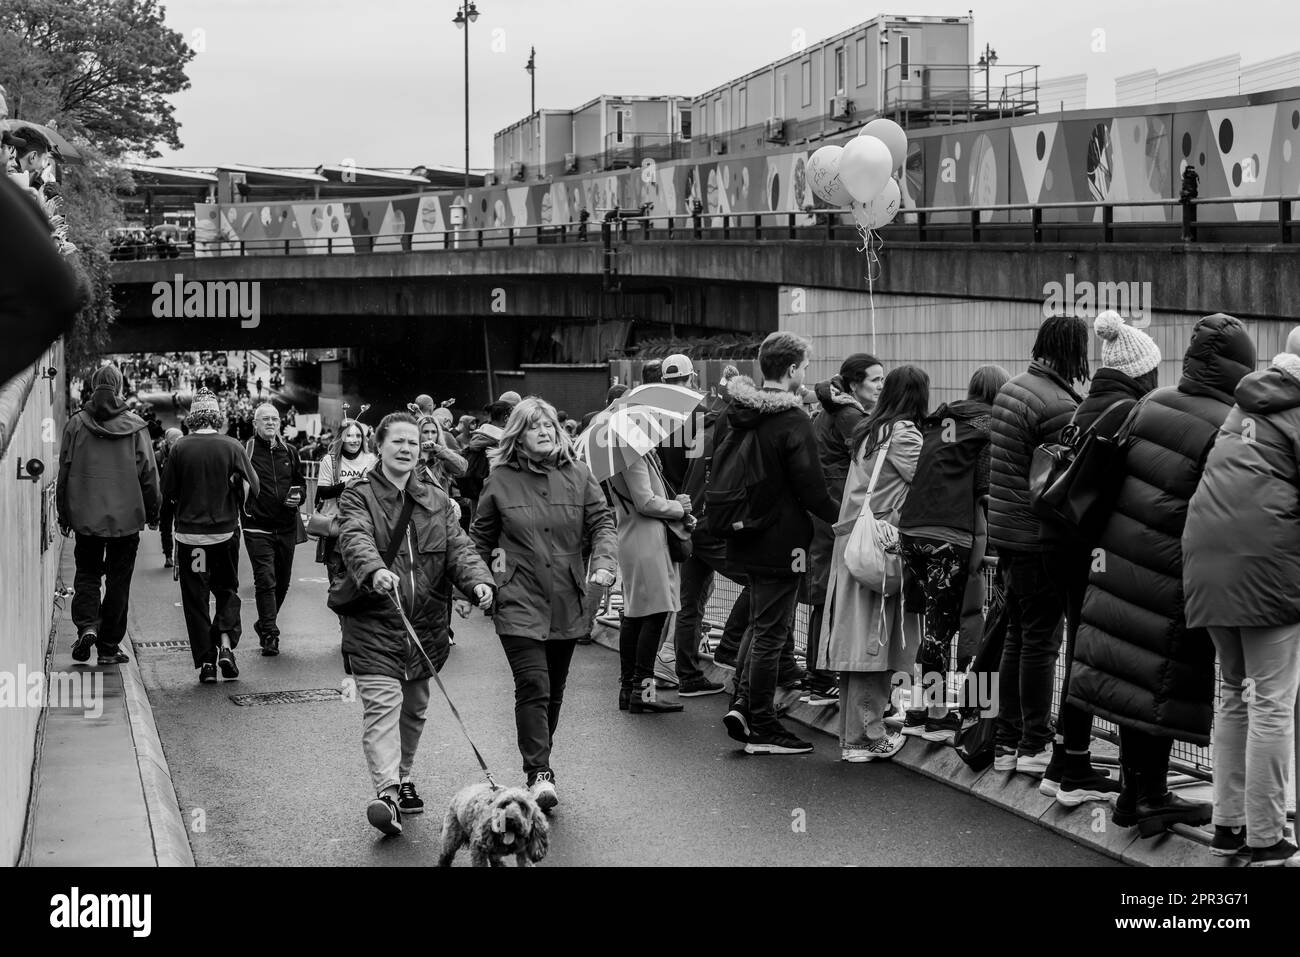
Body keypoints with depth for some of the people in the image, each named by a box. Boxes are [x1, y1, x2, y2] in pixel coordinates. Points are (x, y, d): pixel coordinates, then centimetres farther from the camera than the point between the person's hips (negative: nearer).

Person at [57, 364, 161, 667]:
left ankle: (86, 626, -8)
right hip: (126, 517, -1)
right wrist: (152, 513, 10)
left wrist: (64, 515, 11)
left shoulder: (76, 424, -3)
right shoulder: (135, 426, -5)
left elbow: (64, 472, 2)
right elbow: (148, 473, -2)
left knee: (87, 573, 15)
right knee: (118, 579, 7)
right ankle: (109, 646, 10)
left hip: (86, 516, 1)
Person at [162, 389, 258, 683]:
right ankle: (226, 643, -4)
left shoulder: (180, 449, -8)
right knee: (227, 590, 17)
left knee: (195, 598, 7)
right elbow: (252, 487, -6)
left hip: (190, 533, -1)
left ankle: (206, 662, 4)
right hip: (225, 531, 1)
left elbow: (167, 491, -2)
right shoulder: (232, 447, -8)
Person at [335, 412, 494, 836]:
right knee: (382, 704, -16)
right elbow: (355, 539, -21)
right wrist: (374, 571, -43)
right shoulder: (359, 495, -3)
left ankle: (402, 776, 34)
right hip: (373, 622, -5)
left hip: (425, 623, 5)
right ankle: (386, 791, -23)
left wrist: (478, 580, -19)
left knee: (414, 706, 16)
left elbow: (458, 546, 2)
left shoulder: (436, 500, 13)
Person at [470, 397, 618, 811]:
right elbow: (480, 536, 13)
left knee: (554, 690, 13)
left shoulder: (577, 475, 4)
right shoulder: (500, 480, 0)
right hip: (519, 602, -3)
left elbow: (602, 522, 2)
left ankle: (540, 762, 29)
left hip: (566, 605, 3)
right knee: (533, 686, -15)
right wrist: (488, 569, 4)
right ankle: (539, 775, -15)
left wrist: (604, 563, -14)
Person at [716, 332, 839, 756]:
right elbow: (811, 488, -18)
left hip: (745, 539, 8)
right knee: (770, 632, 0)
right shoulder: (792, 422, -19)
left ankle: (742, 703, 13)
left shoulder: (740, 414, 7)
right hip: (779, 542, -8)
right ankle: (762, 728, 8)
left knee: (760, 622, 22)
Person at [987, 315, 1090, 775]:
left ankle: (1006, 742, 21)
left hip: (1006, 529, 9)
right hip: (1041, 539, -9)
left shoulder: (1010, 389, 11)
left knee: (1017, 634, 16)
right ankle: (1034, 747, 5)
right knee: (1042, 638, -1)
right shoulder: (1058, 405, -18)